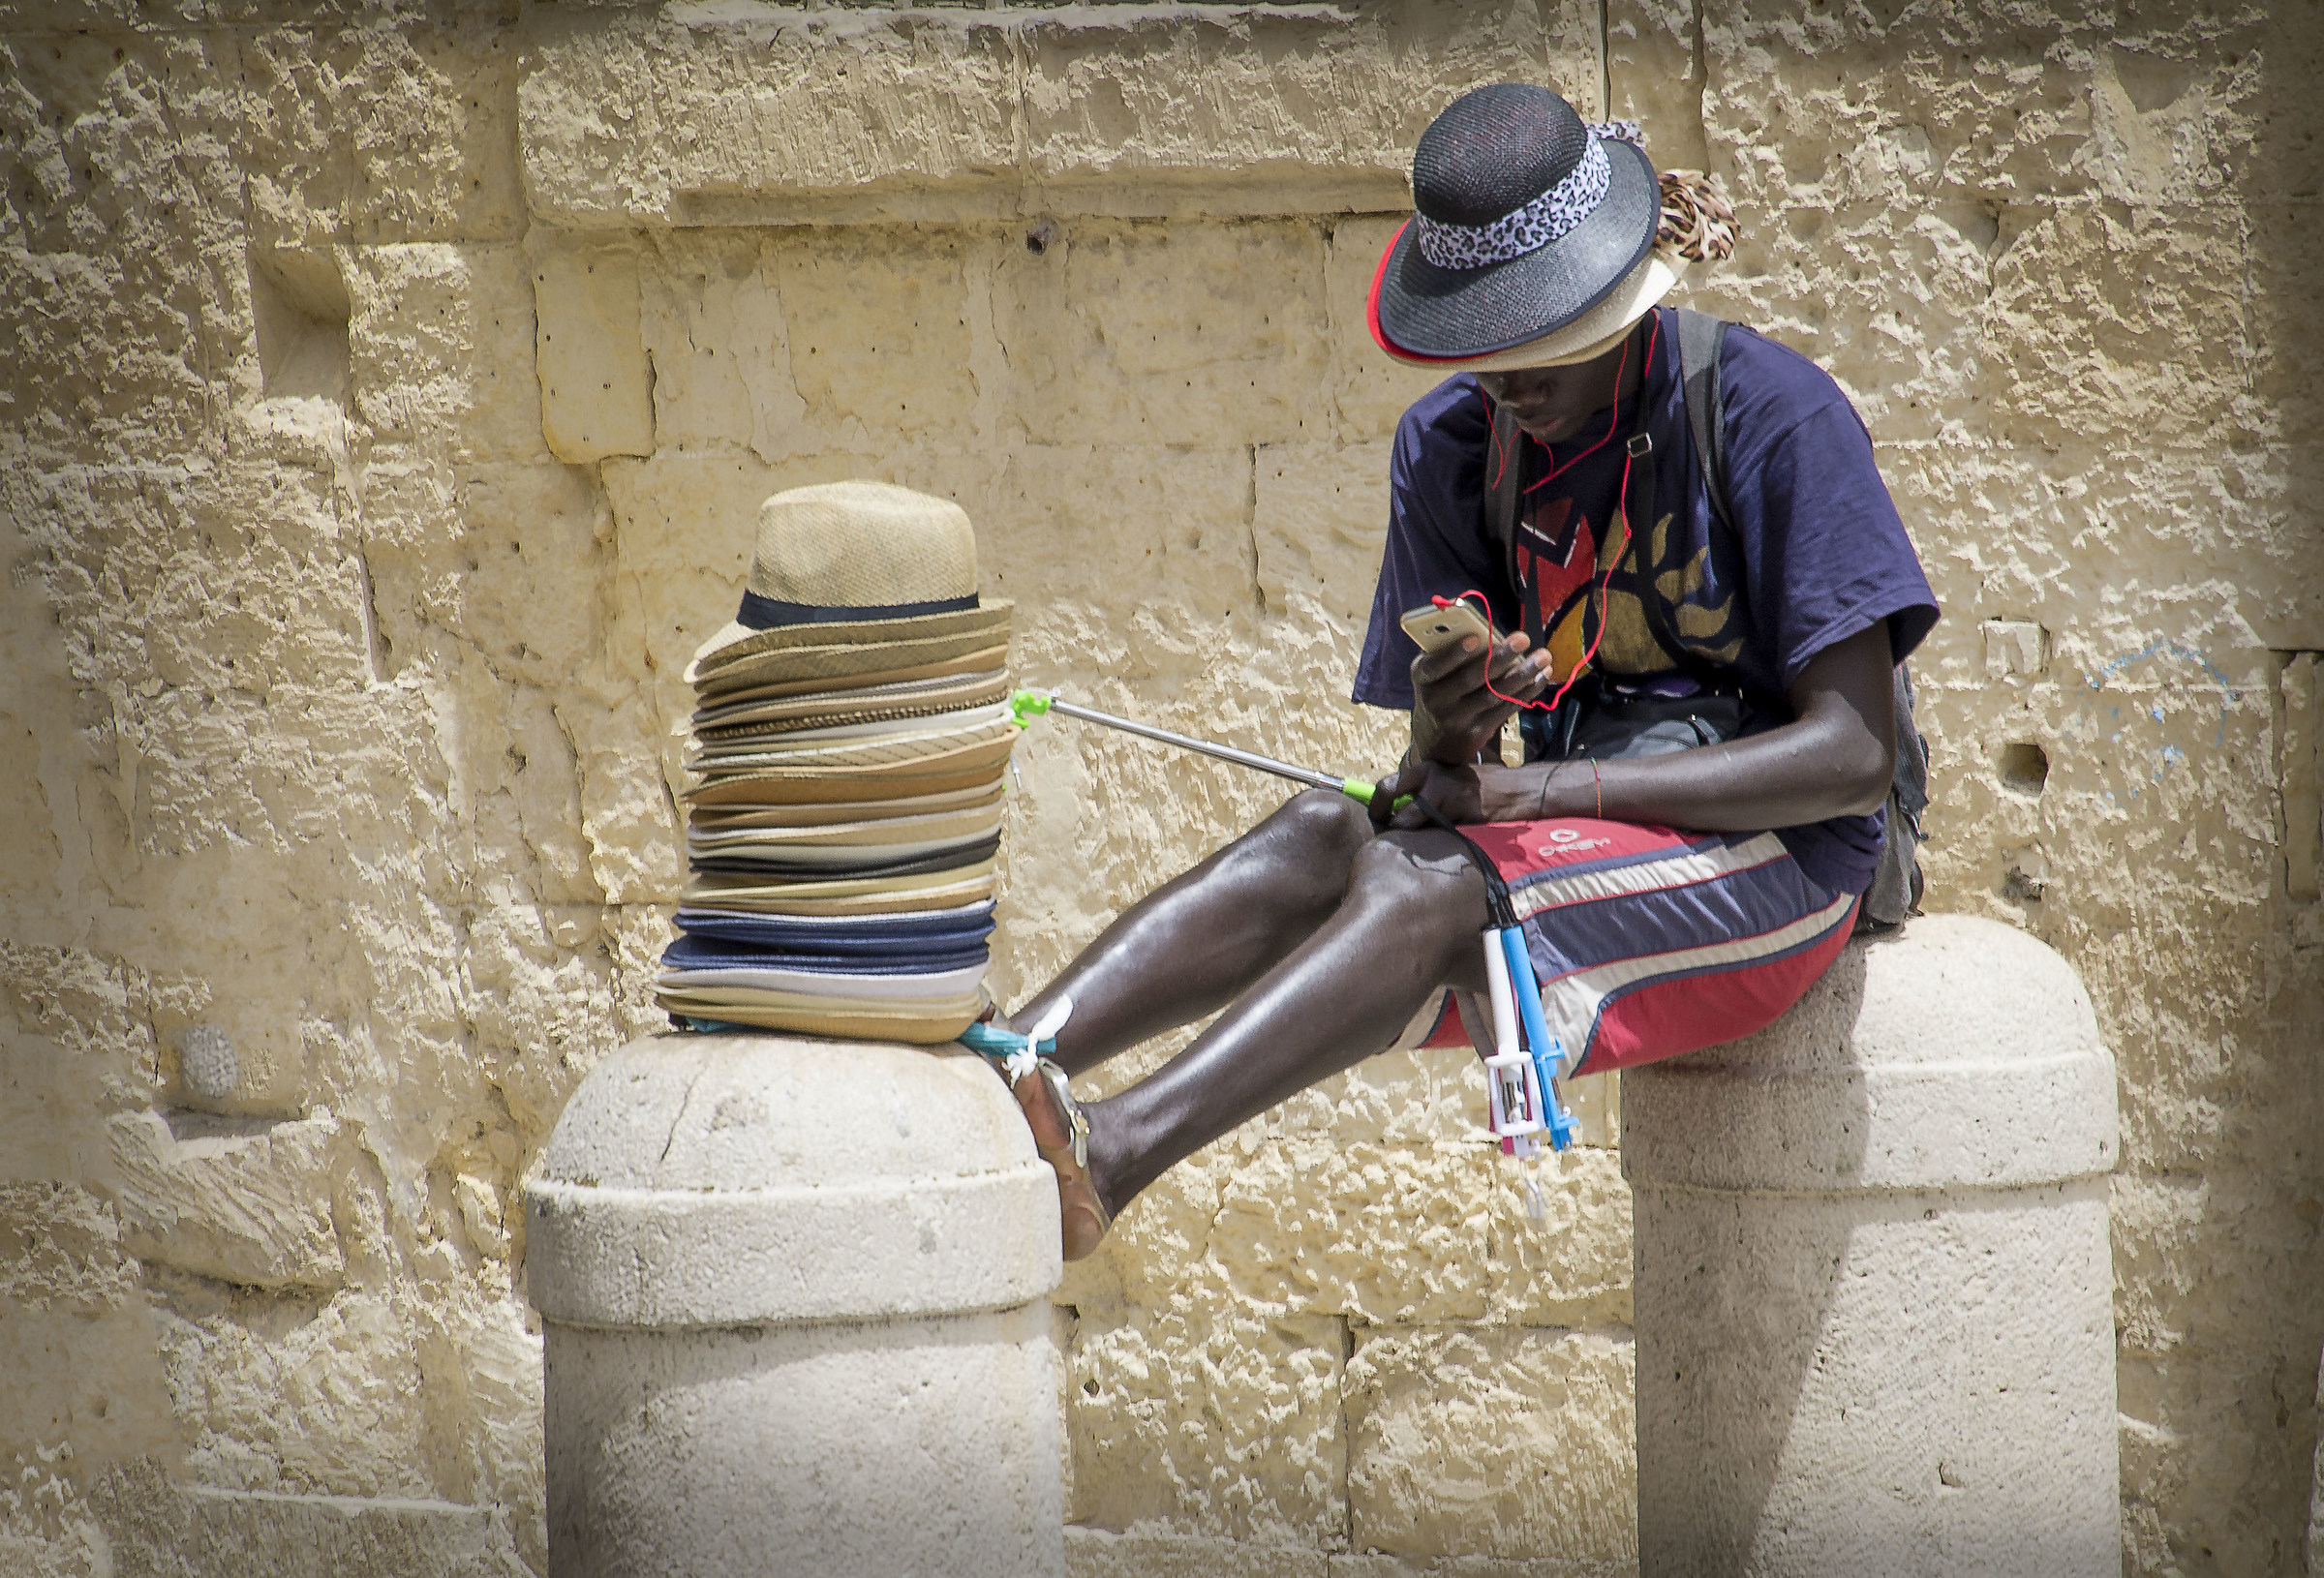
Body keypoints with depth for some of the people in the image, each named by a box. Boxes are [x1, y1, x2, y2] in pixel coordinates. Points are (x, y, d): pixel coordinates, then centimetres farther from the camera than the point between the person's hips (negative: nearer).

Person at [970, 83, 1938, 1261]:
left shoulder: (1776, 415, -10)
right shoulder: (1451, 447, 6)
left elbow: (1854, 749, -16)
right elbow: (1448, 771, 5)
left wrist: (1539, 791, -20)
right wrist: (1440, 747, -22)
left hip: (1771, 856, -5)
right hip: (1577, 845, 5)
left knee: (1424, 879, -31)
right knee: (1319, 836, -25)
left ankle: (1113, 1153, -52)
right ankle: (998, 1069, -43)